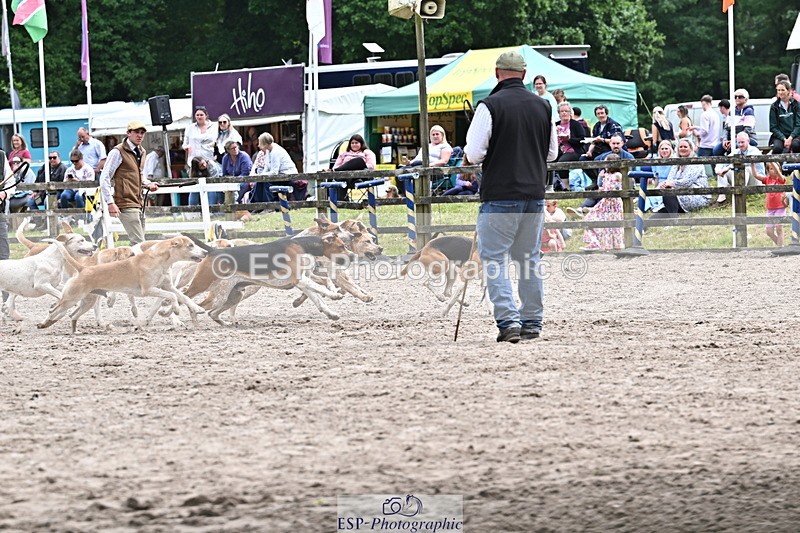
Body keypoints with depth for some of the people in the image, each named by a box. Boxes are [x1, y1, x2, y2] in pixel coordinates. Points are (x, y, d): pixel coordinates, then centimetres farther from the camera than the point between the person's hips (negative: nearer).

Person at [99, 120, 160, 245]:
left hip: (139, 204, 8)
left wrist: (148, 183, 9)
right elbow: (104, 178, -10)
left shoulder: (141, 152, 17)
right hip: (126, 205, -8)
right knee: (138, 243, -15)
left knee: (139, 242, 7)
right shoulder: (118, 152, -8)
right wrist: (110, 202, -17)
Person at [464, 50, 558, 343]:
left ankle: (508, 321, -14)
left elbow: (473, 154, -13)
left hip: (500, 195, -5)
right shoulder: (543, 106, 6)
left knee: (493, 258, -2)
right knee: (529, 259, 14)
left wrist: (471, 157, 9)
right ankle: (532, 322, 16)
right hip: (535, 195, 5)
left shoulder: (490, 105, -11)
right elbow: (552, 153, 14)